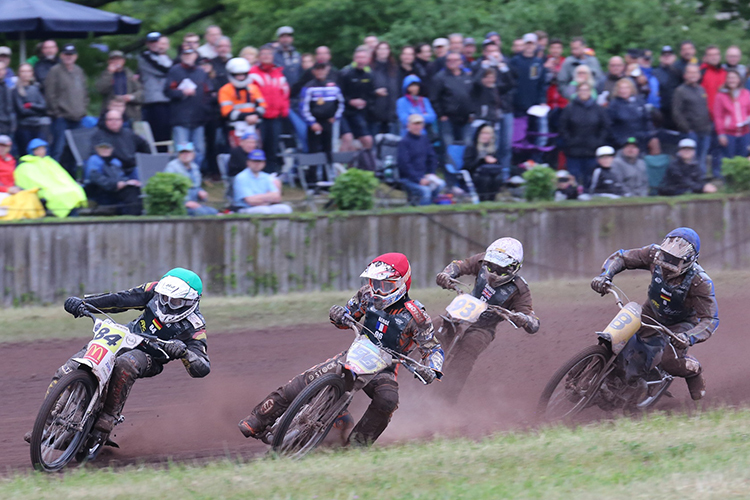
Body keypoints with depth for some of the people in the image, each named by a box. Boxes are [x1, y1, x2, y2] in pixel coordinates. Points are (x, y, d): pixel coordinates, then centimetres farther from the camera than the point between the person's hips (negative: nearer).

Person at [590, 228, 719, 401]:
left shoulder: (700, 282, -34)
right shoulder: (655, 255, -25)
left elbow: (711, 319, -33)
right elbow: (621, 257, -13)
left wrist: (689, 338, -51)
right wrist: (605, 275, -33)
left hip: (682, 323, -4)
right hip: (652, 313, 4)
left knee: (669, 361, -26)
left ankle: (694, 371, 10)